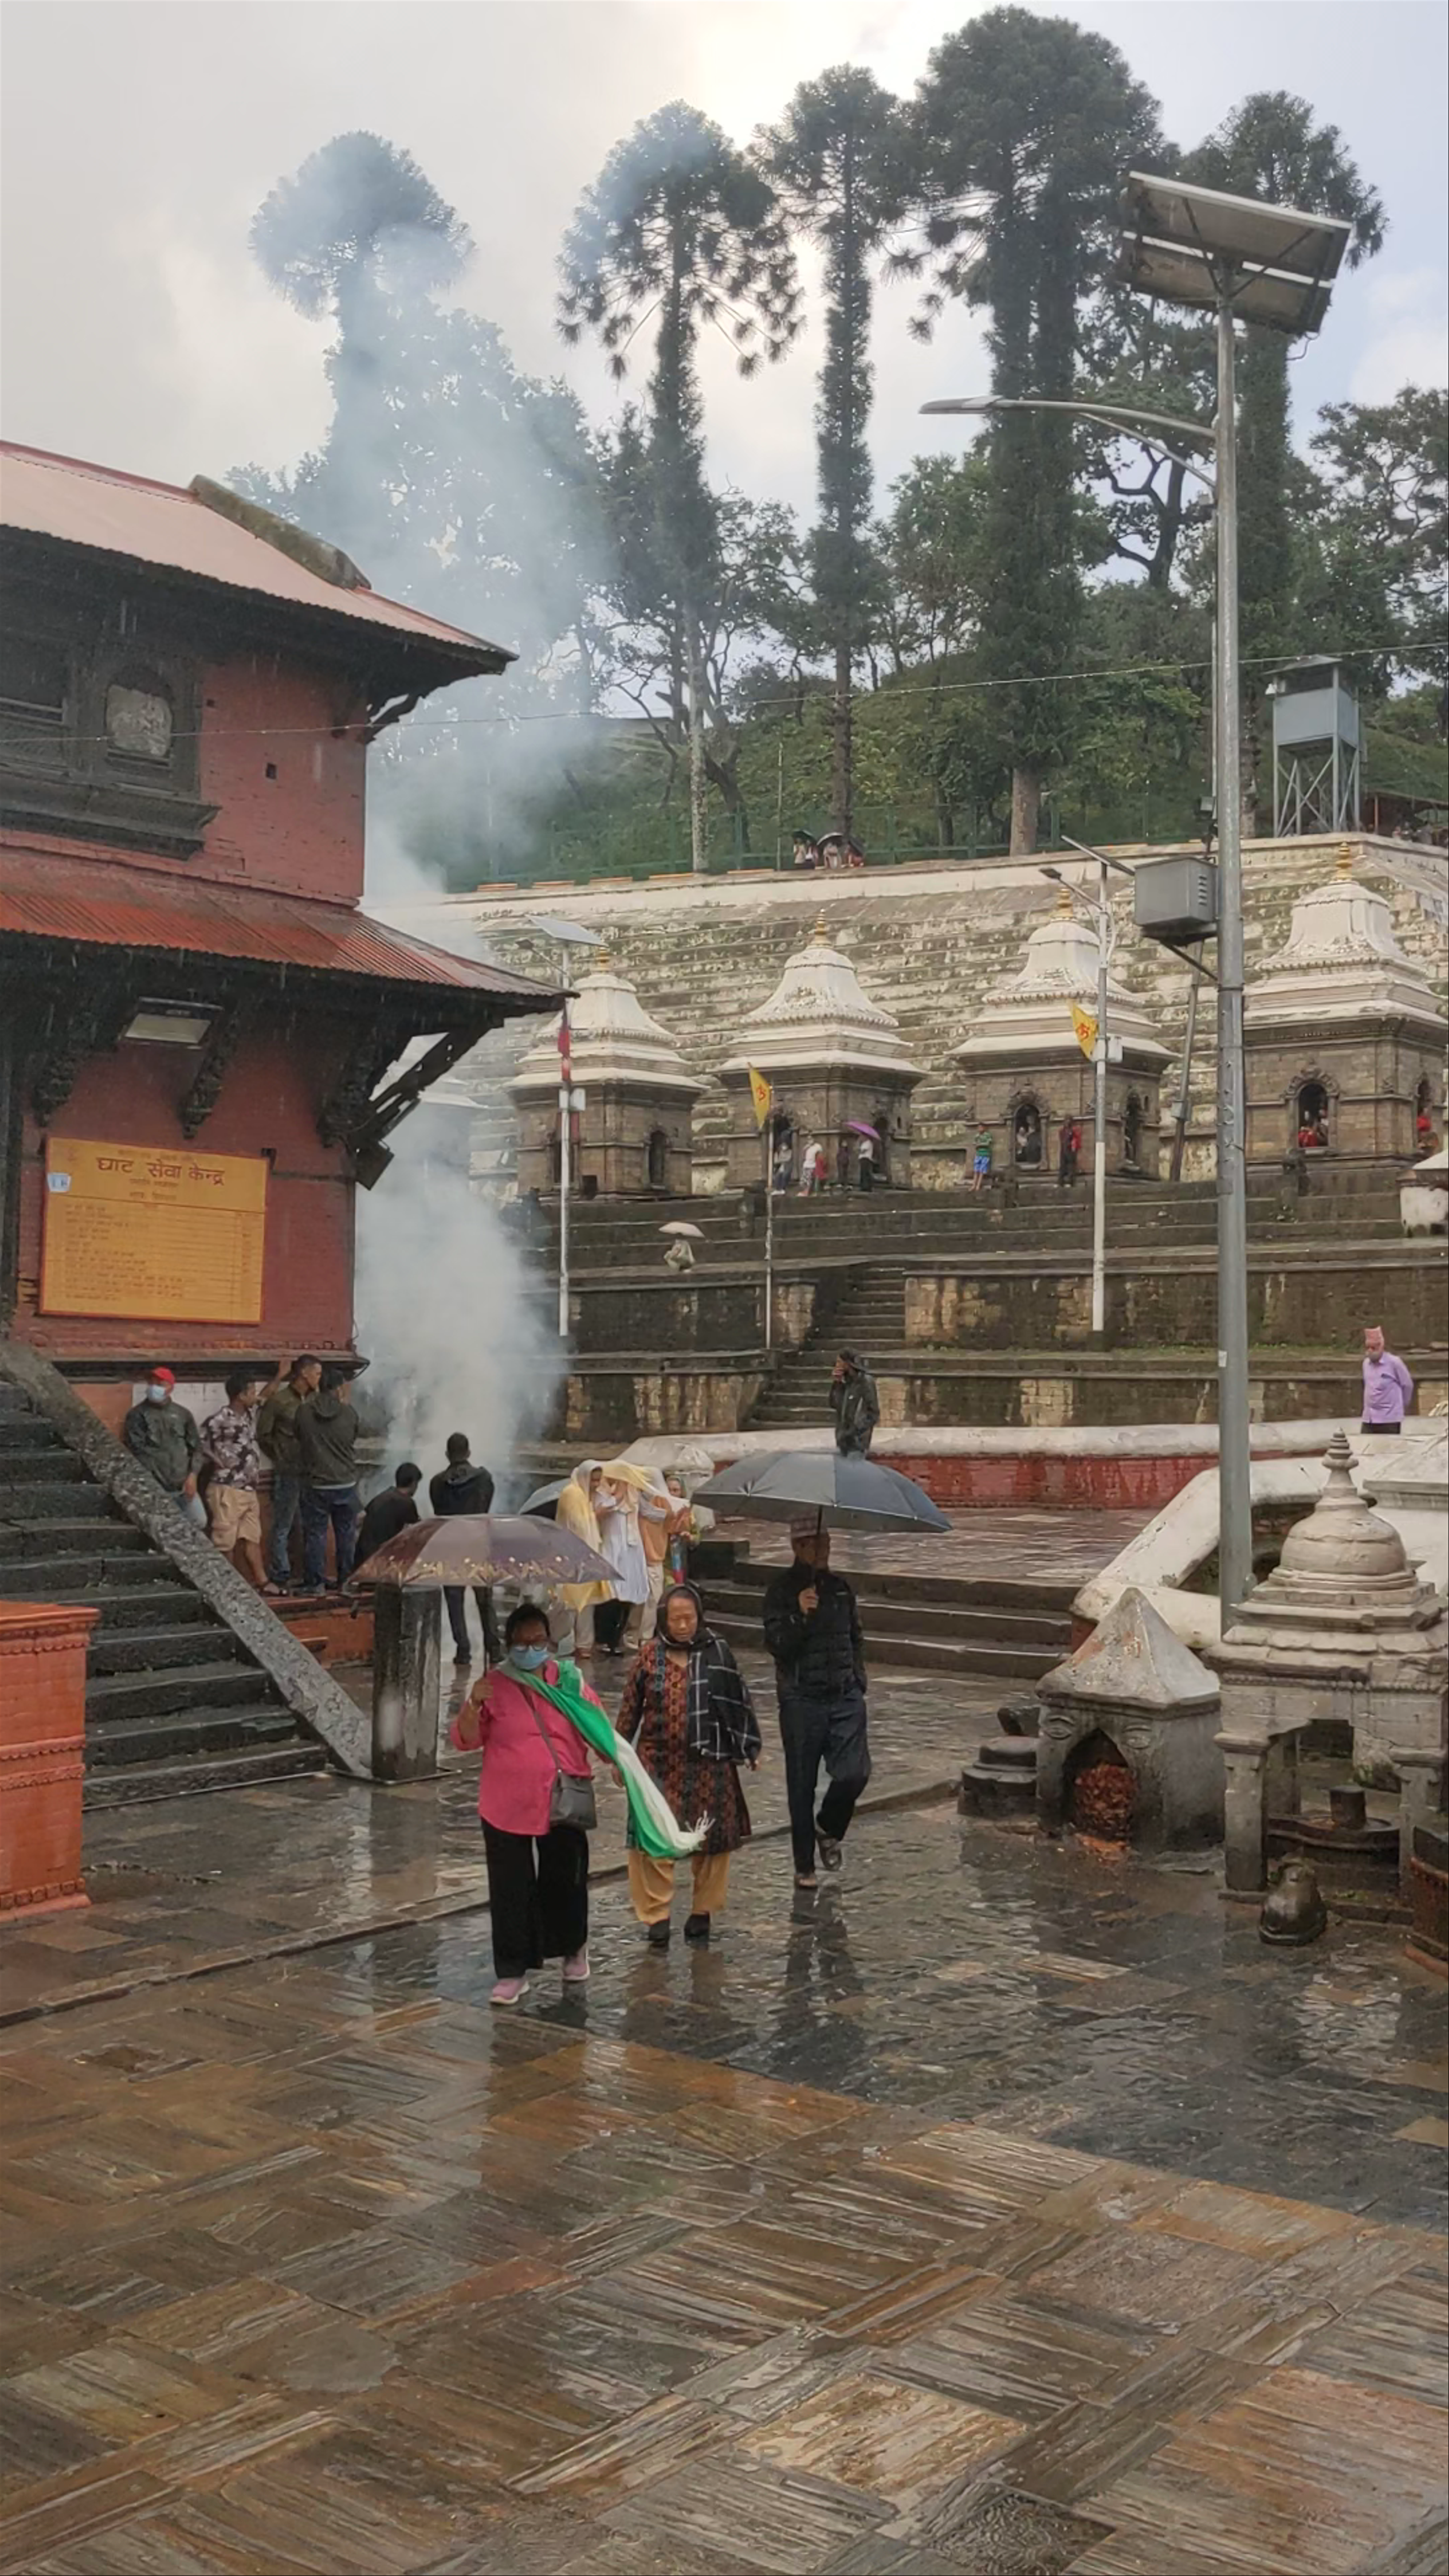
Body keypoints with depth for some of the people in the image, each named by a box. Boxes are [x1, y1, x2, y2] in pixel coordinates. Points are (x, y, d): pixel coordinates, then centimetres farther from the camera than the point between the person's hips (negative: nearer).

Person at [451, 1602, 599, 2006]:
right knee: (511, 1892, 3)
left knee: (565, 1883, 12)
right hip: (506, 1807, -1)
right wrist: (474, 1706, -21)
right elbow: (465, 1741, -4)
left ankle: (573, 1950, 38)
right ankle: (513, 1973, 14)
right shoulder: (494, 1686, -2)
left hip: (563, 1804, 1)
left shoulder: (569, 1680, 2)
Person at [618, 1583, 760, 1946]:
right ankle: (657, 1914, 6)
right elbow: (630, 1709, 7)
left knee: (712, 1839, 7)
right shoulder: (649, 1657, 0)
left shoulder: (717, 1654, 0)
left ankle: (703, 1909, 23)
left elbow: (740, 1702, 7)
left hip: (709, 1764, 0)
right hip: (659, 1763, 0)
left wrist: (751, 1747, 8)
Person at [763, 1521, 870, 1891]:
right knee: (802, 1787, 5)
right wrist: (800, 1615, -28)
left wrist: (858, 1678, 15)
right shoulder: (782, 1590, -5)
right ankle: (804, 1867, 19)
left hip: (846, 1697, 4)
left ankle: (829, 1829, 21)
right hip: (801, 1699, -3)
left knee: (854, 1773, -10)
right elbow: (776, 1644, -13)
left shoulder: (841, 1587, 11)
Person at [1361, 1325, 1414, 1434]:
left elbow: (1408, 1386, 1)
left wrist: (1401, 1407, 11)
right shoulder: (1366, 1363, 9)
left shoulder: (1394, 1363, -9)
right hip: (1368, 1420, 6)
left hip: (1389, 1421, -6)